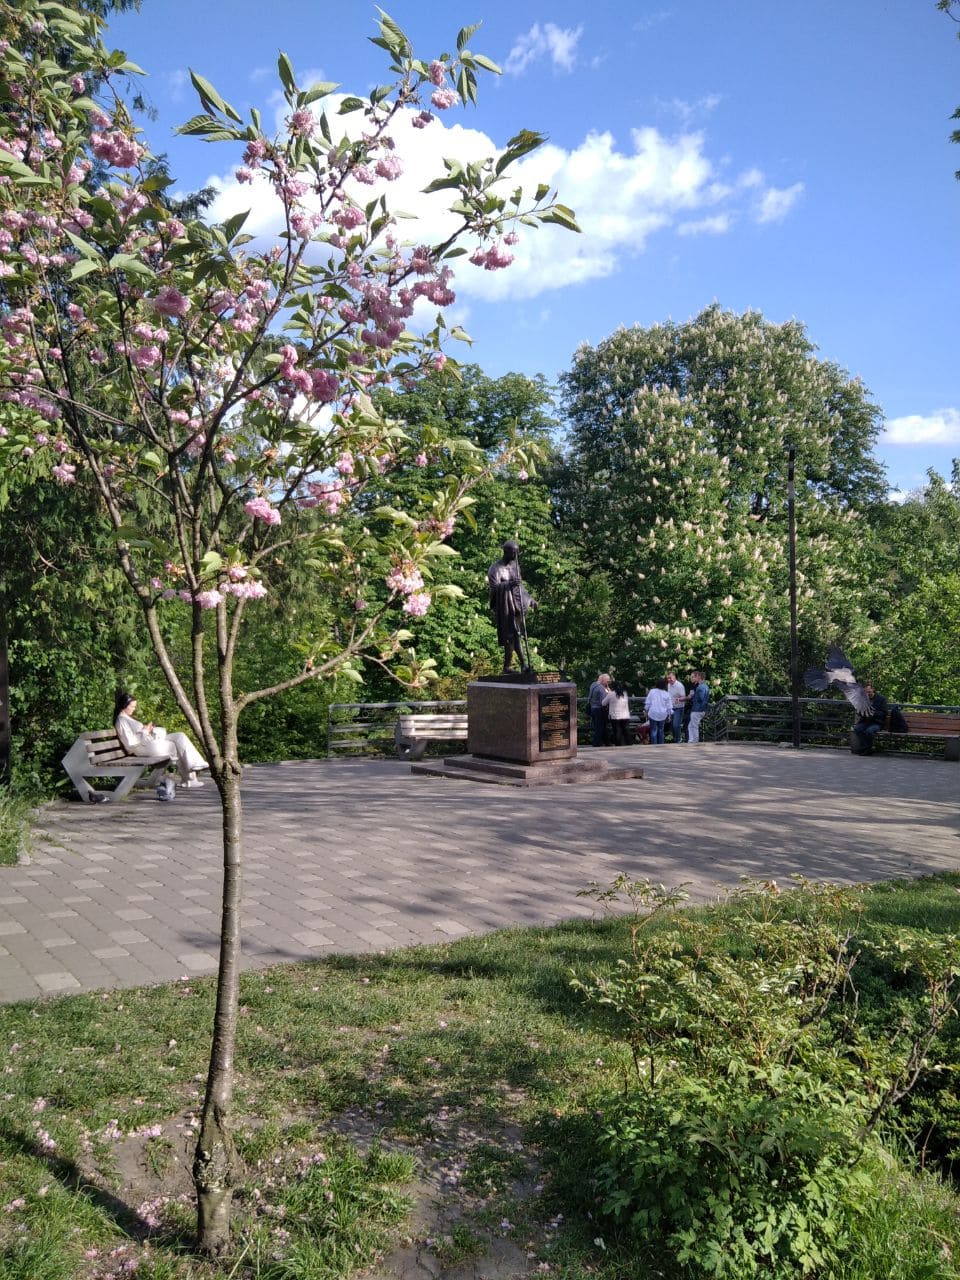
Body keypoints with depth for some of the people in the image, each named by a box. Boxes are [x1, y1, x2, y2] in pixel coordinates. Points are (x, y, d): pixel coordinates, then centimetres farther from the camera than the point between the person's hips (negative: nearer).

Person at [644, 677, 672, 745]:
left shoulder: (652, 691, -5)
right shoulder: (666, 694, -1)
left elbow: (647, 703, -1)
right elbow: (669, 706, 3)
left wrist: (647, 710, 11)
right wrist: (670, 714, 15)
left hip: (653, 714, -2)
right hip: (663, 715, 2)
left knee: (653, 731, 2)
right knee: (661, 731, 13)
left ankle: (654, 745, -1)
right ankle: (661, 745, 15)